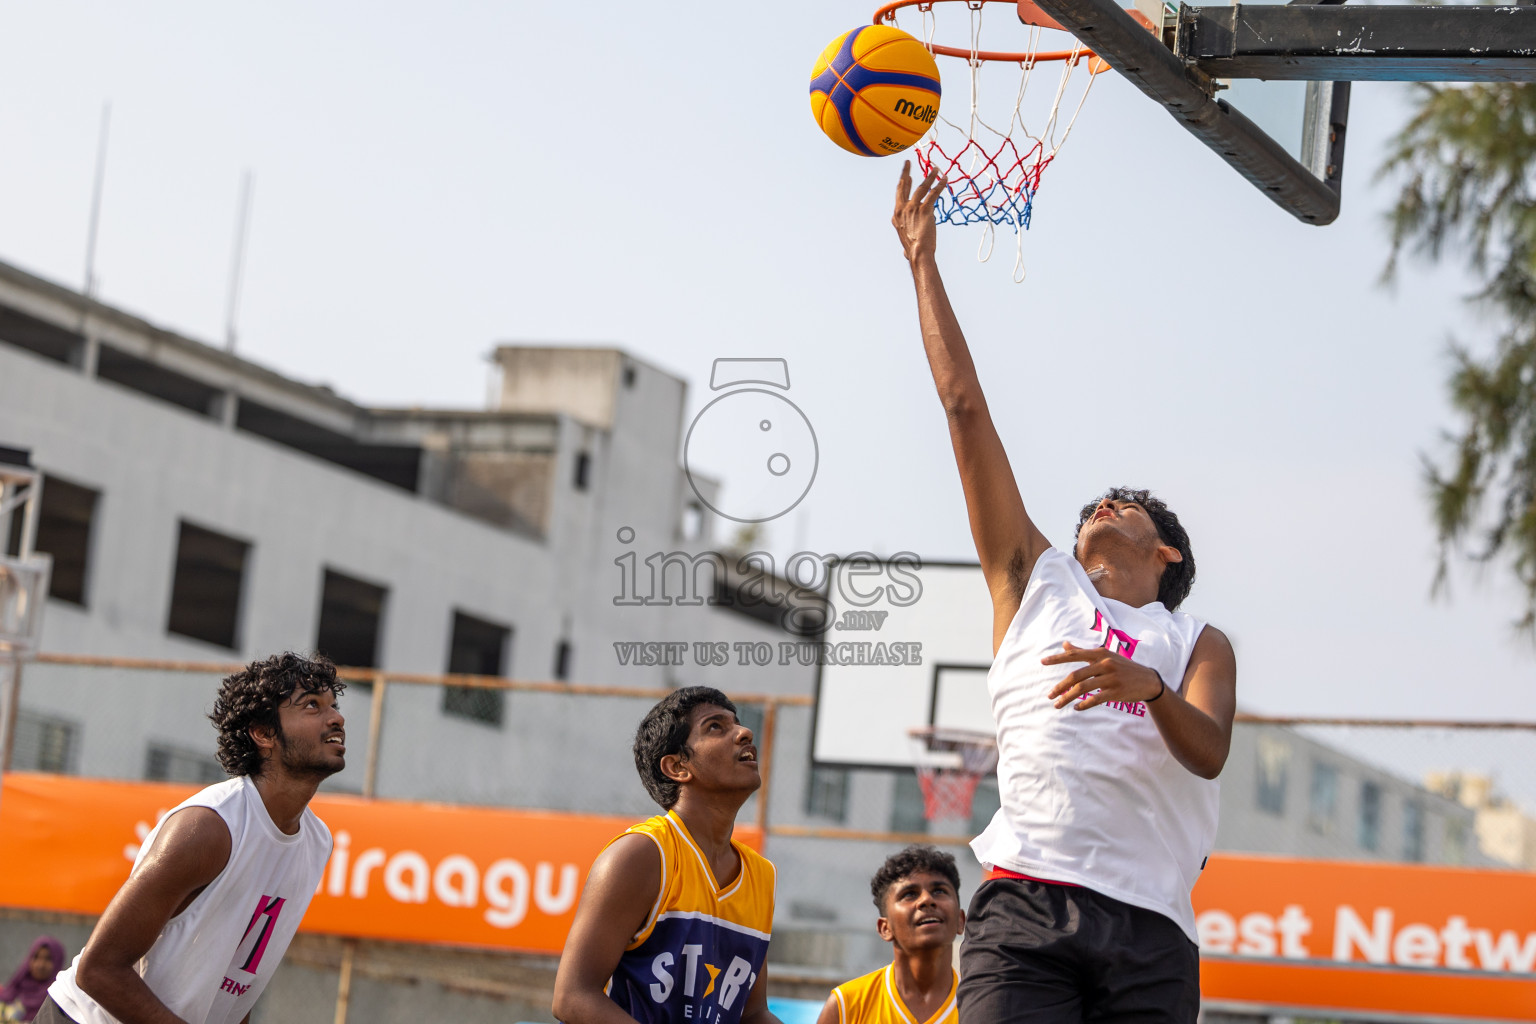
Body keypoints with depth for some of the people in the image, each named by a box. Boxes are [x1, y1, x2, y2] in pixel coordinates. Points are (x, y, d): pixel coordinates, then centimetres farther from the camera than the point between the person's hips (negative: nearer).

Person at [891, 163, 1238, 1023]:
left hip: (1151, 928, 1)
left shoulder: (1197, 645, 24)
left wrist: (1149, 687, -19)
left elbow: (1209, 752, 2)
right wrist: (922, 260, 23)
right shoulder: (1036, 583, 25)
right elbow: (964, 403, 24)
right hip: (1028, 904, -1)